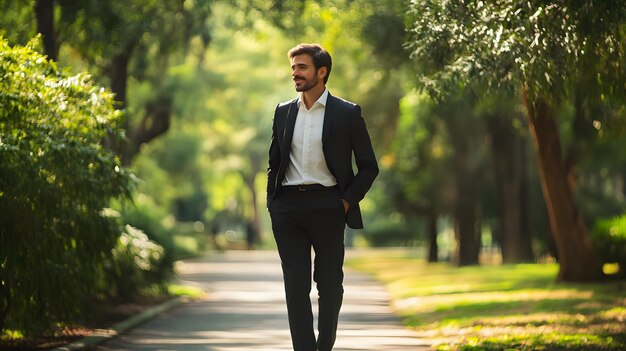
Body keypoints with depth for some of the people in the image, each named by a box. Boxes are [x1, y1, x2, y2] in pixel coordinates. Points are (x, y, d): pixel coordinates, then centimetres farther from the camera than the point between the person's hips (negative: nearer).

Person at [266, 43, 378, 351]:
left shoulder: (347, 113, 0)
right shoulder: (283, 112, 11)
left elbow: (368, 166, 3)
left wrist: (347, 201, -6)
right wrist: (272, 203, 7)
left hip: (327, 207, -2)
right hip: (288, 208, 3)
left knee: (329, 283, 7)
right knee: (296, 286, -2)